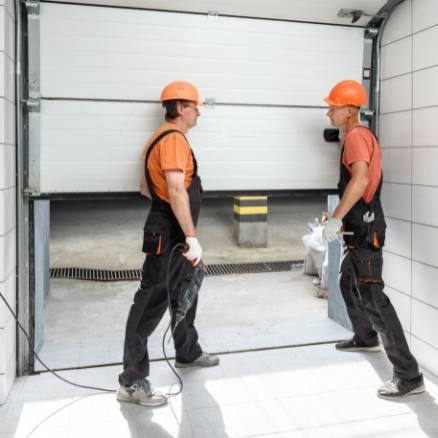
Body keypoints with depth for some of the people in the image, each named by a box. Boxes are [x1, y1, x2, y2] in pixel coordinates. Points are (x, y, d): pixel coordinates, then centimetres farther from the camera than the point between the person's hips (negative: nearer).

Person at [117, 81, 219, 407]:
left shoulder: (164, 138, 17)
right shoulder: (174, 139, -17)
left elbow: (146, 187, 23)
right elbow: (176, 191, -28)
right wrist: (192, 238, -29)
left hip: (176, 234, 11)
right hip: (168, 236, -11)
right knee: (151, 303, -7)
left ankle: (188, 352, 40)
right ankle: (132, 382, 1)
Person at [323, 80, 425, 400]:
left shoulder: (356, 136, -15)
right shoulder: (361, 135, 17)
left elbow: (360, 180, -34)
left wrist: (336, 219, -36)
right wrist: (342, 218, 30)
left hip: (365, 230, -11)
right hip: (360, 228, 11)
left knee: (372, 297, -13)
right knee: (348, 284, 24)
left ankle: (409, 375, -9)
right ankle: (366, 339, 43)